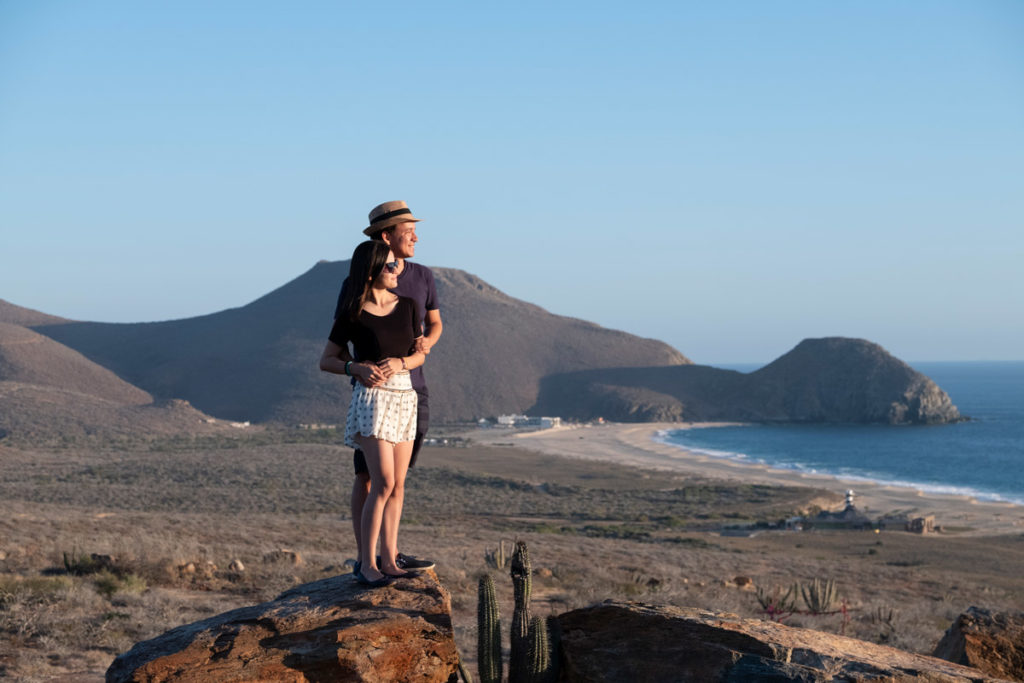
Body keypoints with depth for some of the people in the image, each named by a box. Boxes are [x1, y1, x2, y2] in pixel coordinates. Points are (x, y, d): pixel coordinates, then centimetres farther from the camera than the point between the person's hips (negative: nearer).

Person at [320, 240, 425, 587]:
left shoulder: (407, 305, 5)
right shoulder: (351, 316, -5)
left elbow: (421, 354, 9)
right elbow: (326, 361, 3)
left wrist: (400, 363, -12)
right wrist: (356, 368, -15)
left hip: (405, 395, 5)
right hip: (372, 397, -5)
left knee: (398, 485, 4)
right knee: (383, 483, -13)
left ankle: (389, 561, 10)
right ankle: (367, 565, -8)